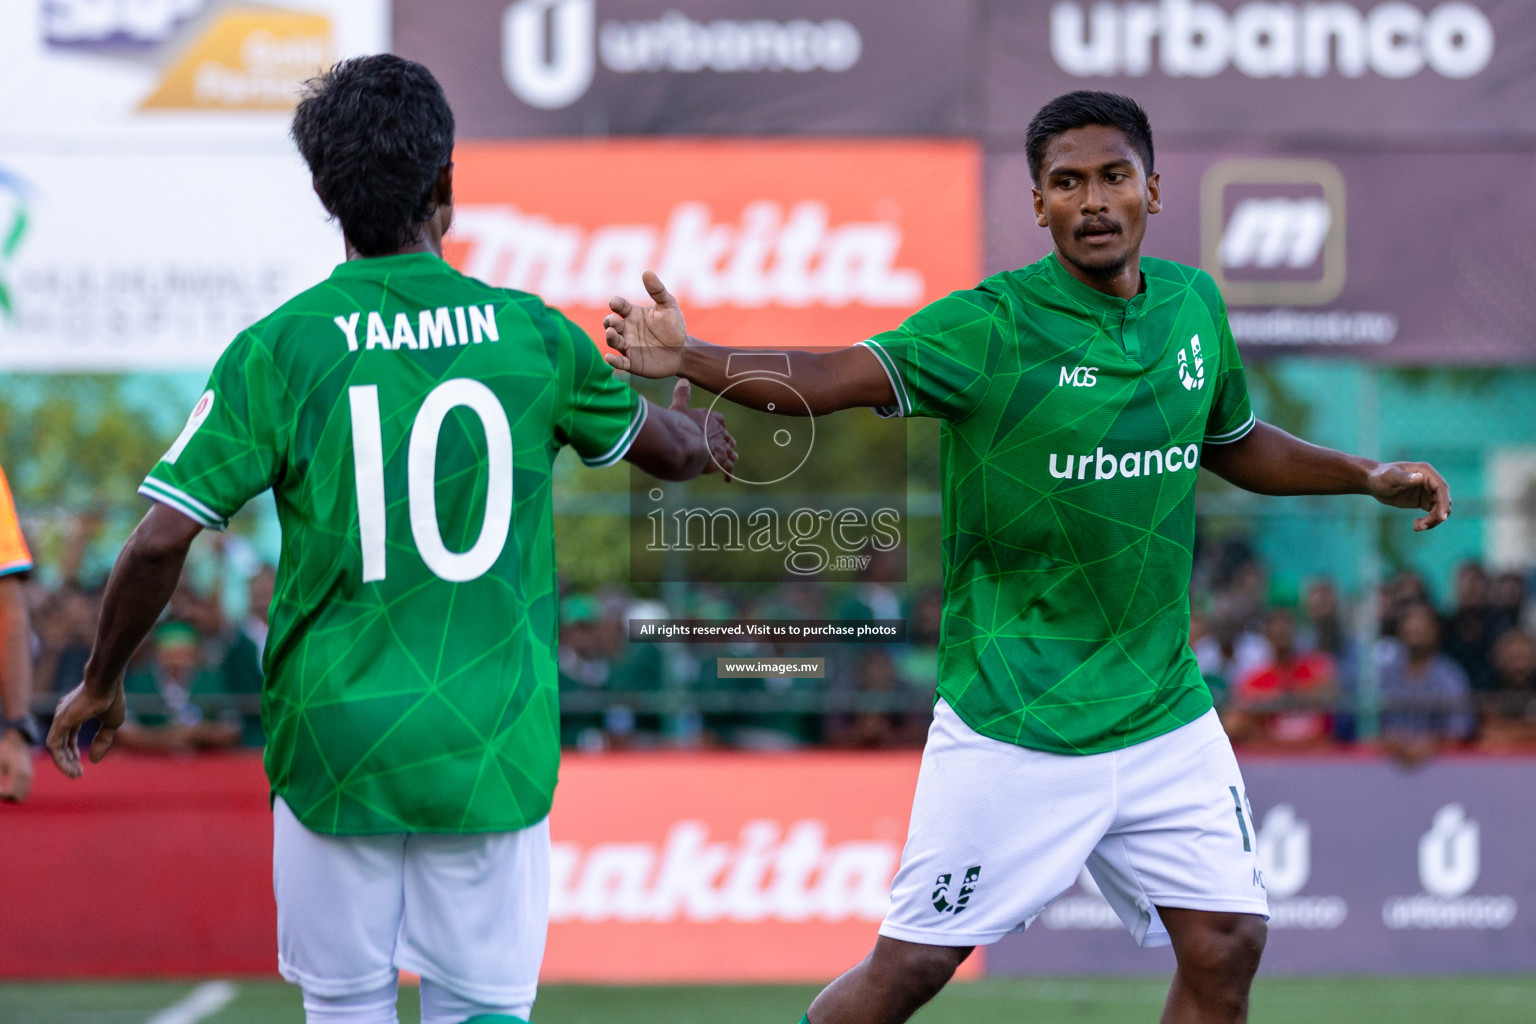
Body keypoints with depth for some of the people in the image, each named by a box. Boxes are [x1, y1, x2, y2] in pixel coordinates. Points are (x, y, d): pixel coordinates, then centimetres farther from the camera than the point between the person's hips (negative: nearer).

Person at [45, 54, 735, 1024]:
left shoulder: (279, 350, -6)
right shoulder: (532, 336, 0)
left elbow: (161, 542, -9)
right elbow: (666, 448, 20)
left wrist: (100, 684, 8)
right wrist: (696, 428, 45)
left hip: (336, 747, -1)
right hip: (494, 756, 1)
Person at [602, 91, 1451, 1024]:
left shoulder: (1193, 305, 4)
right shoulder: (994, 324, -14)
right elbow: (829, 379, -27)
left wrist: (1369, 477, 16)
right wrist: (686, 359, -42)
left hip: (1164, 717, 5)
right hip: (1012, 728, -5)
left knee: (1227, 944, 2)